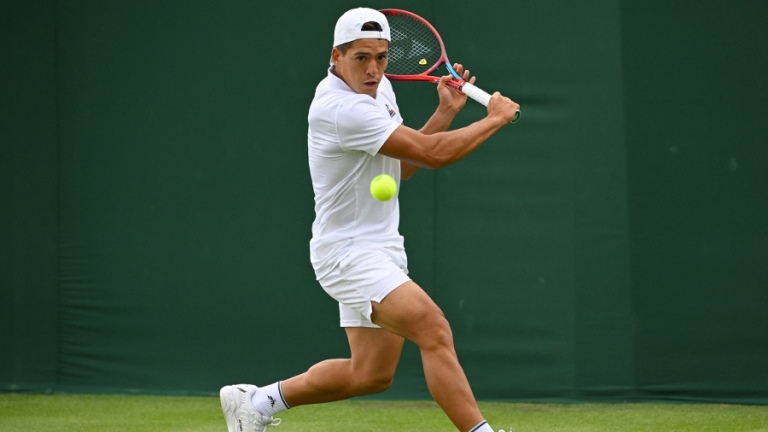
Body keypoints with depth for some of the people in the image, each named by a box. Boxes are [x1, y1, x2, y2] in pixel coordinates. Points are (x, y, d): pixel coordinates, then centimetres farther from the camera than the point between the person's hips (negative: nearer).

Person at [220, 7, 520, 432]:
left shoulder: (379, 89, 7)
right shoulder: (341, 109, -25)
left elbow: (404, 165, 15)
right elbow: (433, 153, -25)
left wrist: (445, 112, 4)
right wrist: (495, 118, -12)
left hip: (380, 247, 10)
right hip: (348, 252, -10)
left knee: (371, 373, 16)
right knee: (434, 330, -26)